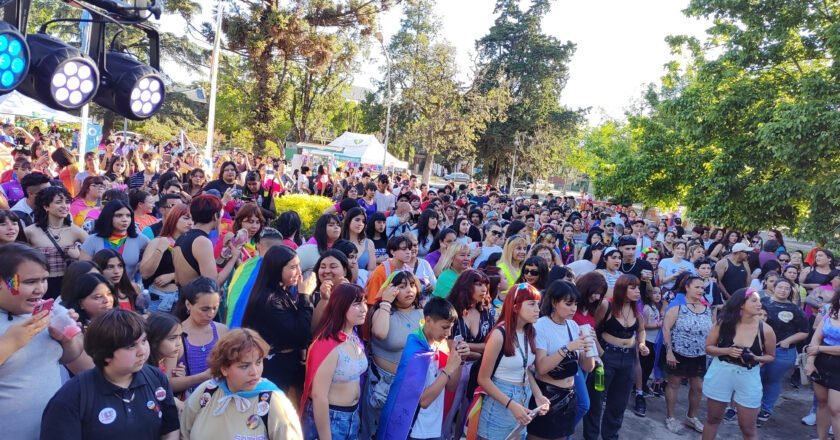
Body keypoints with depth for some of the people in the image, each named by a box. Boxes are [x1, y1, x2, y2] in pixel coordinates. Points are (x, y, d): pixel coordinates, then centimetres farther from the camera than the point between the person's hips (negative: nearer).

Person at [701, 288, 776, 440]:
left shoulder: (765, 330, -9)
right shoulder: (723, 323, -10)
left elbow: (771, 356, 5)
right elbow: (708, 348, -2)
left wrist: (756, 358, -16)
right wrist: (727, 351, -20)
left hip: (749, 378, 0)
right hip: (720, 374, 0)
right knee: (713, 419, 16)